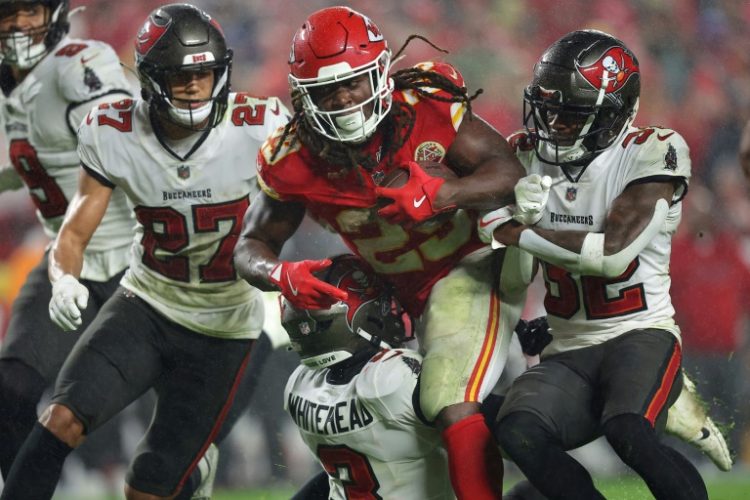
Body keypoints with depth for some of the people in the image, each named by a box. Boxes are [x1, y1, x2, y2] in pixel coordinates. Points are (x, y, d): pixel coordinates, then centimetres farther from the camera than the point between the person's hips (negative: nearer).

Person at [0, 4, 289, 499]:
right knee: (64, 418, -21)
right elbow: (74, 233, -4)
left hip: (222, 328, -2)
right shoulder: (114, 134, -10)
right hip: (146, 304, 2)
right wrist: (65, 280, -26)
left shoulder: (258, 128, -18)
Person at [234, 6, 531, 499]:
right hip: (398, 292, 6)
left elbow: (510, 172, -20)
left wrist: (439, 195, -39)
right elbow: (251, 247, -2)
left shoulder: (426, 106, -22)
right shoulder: (294, 161, -14)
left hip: (473, 260, -6)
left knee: (455, 407, -24)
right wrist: (283, 277, -26)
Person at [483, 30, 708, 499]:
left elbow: (613, 252, -19)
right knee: (519, 433, -27)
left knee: (628, 432, -35)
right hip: (568, 354, 5)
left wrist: (517, 234, -16)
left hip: (641, 336, -5)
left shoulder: (653, 153, -10)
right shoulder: (531, 157, 7)